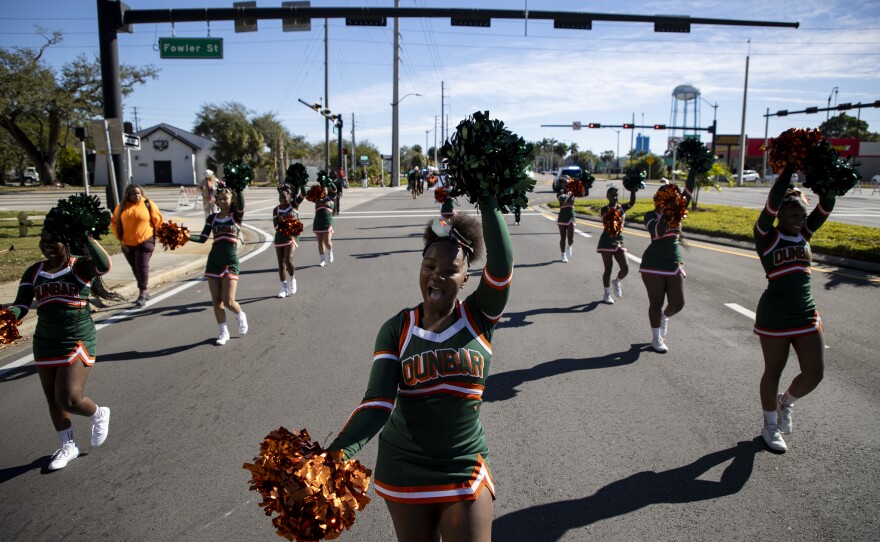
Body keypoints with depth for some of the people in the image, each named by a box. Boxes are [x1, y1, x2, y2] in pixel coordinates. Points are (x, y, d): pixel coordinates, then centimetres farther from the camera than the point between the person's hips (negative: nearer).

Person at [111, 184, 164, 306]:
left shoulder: (148, 205, -4)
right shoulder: (121, 207, 3)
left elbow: (158, 221, 3)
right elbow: (114, 223, 12)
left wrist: (156, 235, 4)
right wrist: (120, 237, 4)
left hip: (145, 241, -4)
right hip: (127, 244, 4)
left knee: (142, 267, -7)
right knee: (135, 268, 13)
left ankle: (142, 294, -2)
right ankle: (145, 289, 28)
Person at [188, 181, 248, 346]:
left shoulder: (237, 216, 0)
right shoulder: (212, 218, 9)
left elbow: (241, 202, -20)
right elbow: (202, 238, 4)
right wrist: (187, 236, -12)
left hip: (230, 262, -4)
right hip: (213, 261, 4)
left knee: (228, 301, -10)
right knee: (216, 300, 5)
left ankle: (241, 316, 24)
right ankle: (223, 332, 20)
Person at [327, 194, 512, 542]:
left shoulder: (478, 318, -6)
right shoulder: (396, 329, -6)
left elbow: (502, 263, -24)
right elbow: (378, 403, -16)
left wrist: (489, 202, -28)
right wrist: (337, 452, -31)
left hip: (465, 473, -1)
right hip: (402, 473, 1)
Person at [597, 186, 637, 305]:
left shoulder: (622, 208, 4)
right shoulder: (604, 209, -6)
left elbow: (632, 202, -17)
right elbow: (606, 220, -26)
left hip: (619, 241, 4)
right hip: (607, 241, -4)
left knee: (625, 268, -3)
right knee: (608, 268, 1)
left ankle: (616, 282, 30)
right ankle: (607, 294, 16)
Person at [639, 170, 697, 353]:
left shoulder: (677, 213, 7)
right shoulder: (651, 216, -4)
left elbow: (688, 192, -4)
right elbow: (656, 232, -24)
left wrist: (693, 171, -12)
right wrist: (665, 215, -33)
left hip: (675, 264, 4)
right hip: (654, 265, -4)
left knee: (678, 303, 0)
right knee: (656, 303, 2)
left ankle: (664, 317, 35)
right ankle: (656, 339, 18)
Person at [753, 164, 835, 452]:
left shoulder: (804, 235, 8)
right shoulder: (766, 236, -8)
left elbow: (826, 206, -2)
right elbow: (772, 203, -22)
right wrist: (788, 169, -19)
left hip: (807, 314, 5)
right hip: (775, 316, -5)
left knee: (815, 374, 4)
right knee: (774, 371, 8)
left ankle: (785, 402, 34)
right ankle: (770, 425, 27)